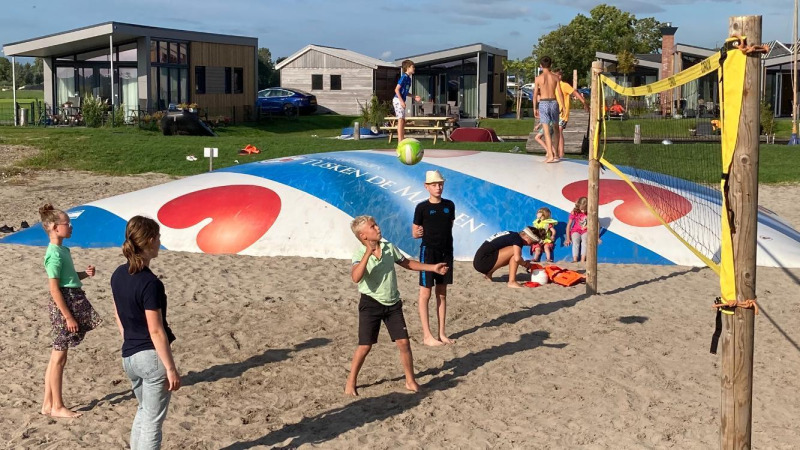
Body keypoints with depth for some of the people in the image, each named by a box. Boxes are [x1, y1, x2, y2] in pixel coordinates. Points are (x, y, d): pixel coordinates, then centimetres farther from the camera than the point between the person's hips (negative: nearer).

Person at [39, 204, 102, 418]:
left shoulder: (61, 250, 12)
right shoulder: (55, 254, -17)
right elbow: (54, 289, -19)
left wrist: (85, 274, 6)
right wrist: (68, 316, -19)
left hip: (71, 300, 10)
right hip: (64, 304, -10)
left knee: (56, 357, 13)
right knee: (59, 357, -1)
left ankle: (48, 404, 20)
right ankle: (57, 407, 7)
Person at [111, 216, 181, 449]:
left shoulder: (118, 275, 3)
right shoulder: (150, 283, -20)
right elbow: (155, 330, -20)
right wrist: (171, 368, -15)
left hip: (129, 356, 8)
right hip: (152, 356, -8)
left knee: (144, 410, 25)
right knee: (153, 420, 4)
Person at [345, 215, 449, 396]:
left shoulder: (389, 247, 1)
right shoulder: (360, 254, -15)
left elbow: (406, 263, 18)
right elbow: (356, 277, -34)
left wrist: (432, 268, 16)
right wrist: (368, 253, -38)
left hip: (392, 304, 4)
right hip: (371, 304, -4)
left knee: (403, 342, 2)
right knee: (365, 346, -2)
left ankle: (410, 381, 17)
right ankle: (351, 382, 16)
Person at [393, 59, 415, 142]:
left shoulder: (408, 78, 14)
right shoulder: (404, 77, -13)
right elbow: (397, 89, -18)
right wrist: (401, 101, -22)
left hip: (401, 101, 10)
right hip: (398, 100, -10)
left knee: (403, 120, 12)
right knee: (400, 120, -13)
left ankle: (402, 140, 17)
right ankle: (400, 141, -16)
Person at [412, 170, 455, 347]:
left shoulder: (449, 205, 5)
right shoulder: (422, 208, -6)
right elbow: (414, 233, -1)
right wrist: (418, 233, -20)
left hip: (446, 252, 5)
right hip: (428, 252, -4)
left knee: (442, 293, 10)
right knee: (425, 293, -2)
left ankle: (441, 333, 16)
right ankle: (427, 335, 2)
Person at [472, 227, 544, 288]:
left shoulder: (512, 235, 16)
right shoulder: (517, 239, -10)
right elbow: (517, 258, -24)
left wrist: (523, 262, 14)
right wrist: (525, 264, -4)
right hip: (483, 262, -10)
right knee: (515, 251, -15)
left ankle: (489, 274, 19)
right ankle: (512, 282, -17)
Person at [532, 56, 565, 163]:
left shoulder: (538, 78, -4)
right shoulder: (555, 77, 1)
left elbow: (535, 95, -3)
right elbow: (559, 93, 0)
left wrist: (535, 108, 7)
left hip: (543, 104, -2)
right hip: (554, 103, 2)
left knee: (546, 131, -3)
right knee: (556, 129, 18)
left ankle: (550, 155, -10)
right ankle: (556, 153, 20)